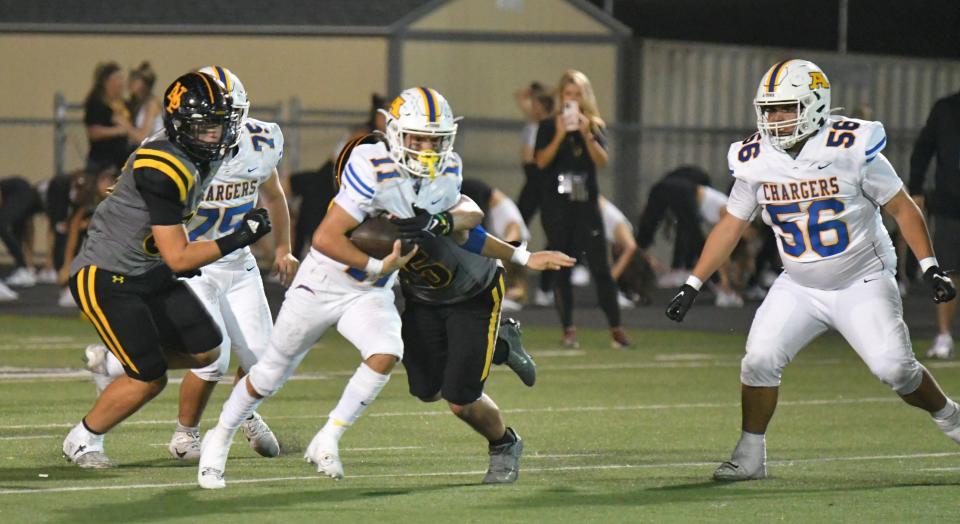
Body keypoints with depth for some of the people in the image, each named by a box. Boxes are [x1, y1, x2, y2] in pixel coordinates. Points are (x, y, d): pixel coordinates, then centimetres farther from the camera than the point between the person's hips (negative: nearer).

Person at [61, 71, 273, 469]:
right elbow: (178, 258, -25)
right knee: (150, 380, -11)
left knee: (205, 352, 4)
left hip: (150, 273, 9)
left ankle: (117, 361, 24)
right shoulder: (164, 170, -29)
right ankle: (82, 441, 12)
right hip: (106, 278, -9)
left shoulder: (202, 159, 0)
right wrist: (239, 239, -23)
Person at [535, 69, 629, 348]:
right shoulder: (549, 126, 3)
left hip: (586, 202, 1)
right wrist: (560, 135, -18)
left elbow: (602, 161, -6)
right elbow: (541, 161, -9)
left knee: (600, 266, -4)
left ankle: (615, 329, -2)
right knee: (561, 269, 0)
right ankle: (568, 329, 4)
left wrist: (586, 135, -18)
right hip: (556, 203, -1)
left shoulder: (594, 126, 7)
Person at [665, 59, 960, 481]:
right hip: (799, 287, 4)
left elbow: (902, 209, -8)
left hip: (863, 284, -4)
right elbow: (731, 226, 7)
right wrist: (692, 286, 4)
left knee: (895, 368, -14)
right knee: (759, 360, -12)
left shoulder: (850, 150, -17)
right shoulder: (756, 162, -5)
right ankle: (749, 457, 3)